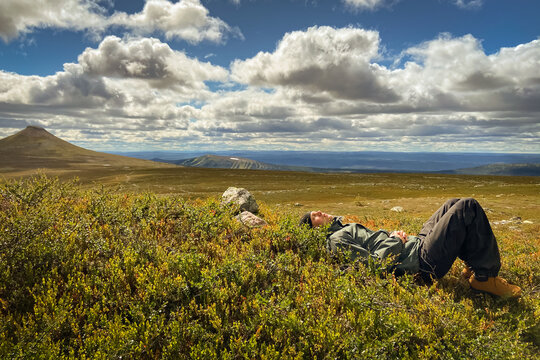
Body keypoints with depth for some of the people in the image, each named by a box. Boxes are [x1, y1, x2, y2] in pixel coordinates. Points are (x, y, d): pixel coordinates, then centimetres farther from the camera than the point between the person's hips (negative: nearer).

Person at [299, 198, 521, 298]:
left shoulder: (344, 229, 17)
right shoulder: (336, 240, -15)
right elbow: (376, 261, -24)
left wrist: (393, 234, 3)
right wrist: (395, 240, -11)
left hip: (417, 243, 10)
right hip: (424, 261, -10)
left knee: (454, 205, 18)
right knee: (468, 208, -10)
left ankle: (473, 266, 17)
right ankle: (485, 277, -2)